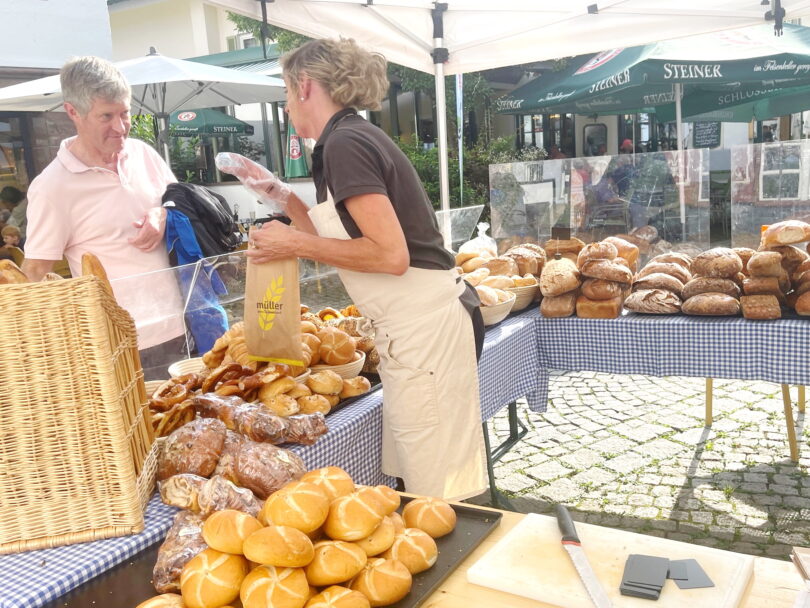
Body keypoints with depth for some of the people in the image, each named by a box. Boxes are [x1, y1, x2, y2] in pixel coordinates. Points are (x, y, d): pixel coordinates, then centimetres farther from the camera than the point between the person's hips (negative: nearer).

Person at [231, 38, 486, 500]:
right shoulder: (354, 136, 15)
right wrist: (283, 196, 20)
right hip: (417, 322, 10)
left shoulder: (345, 143, -14)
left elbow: (390, 254, -22)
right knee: (420, 473, 18)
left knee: (438, 485, 0)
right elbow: (343, 240, 19)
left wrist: (296, 244, -13)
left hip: (423, 323, -10)